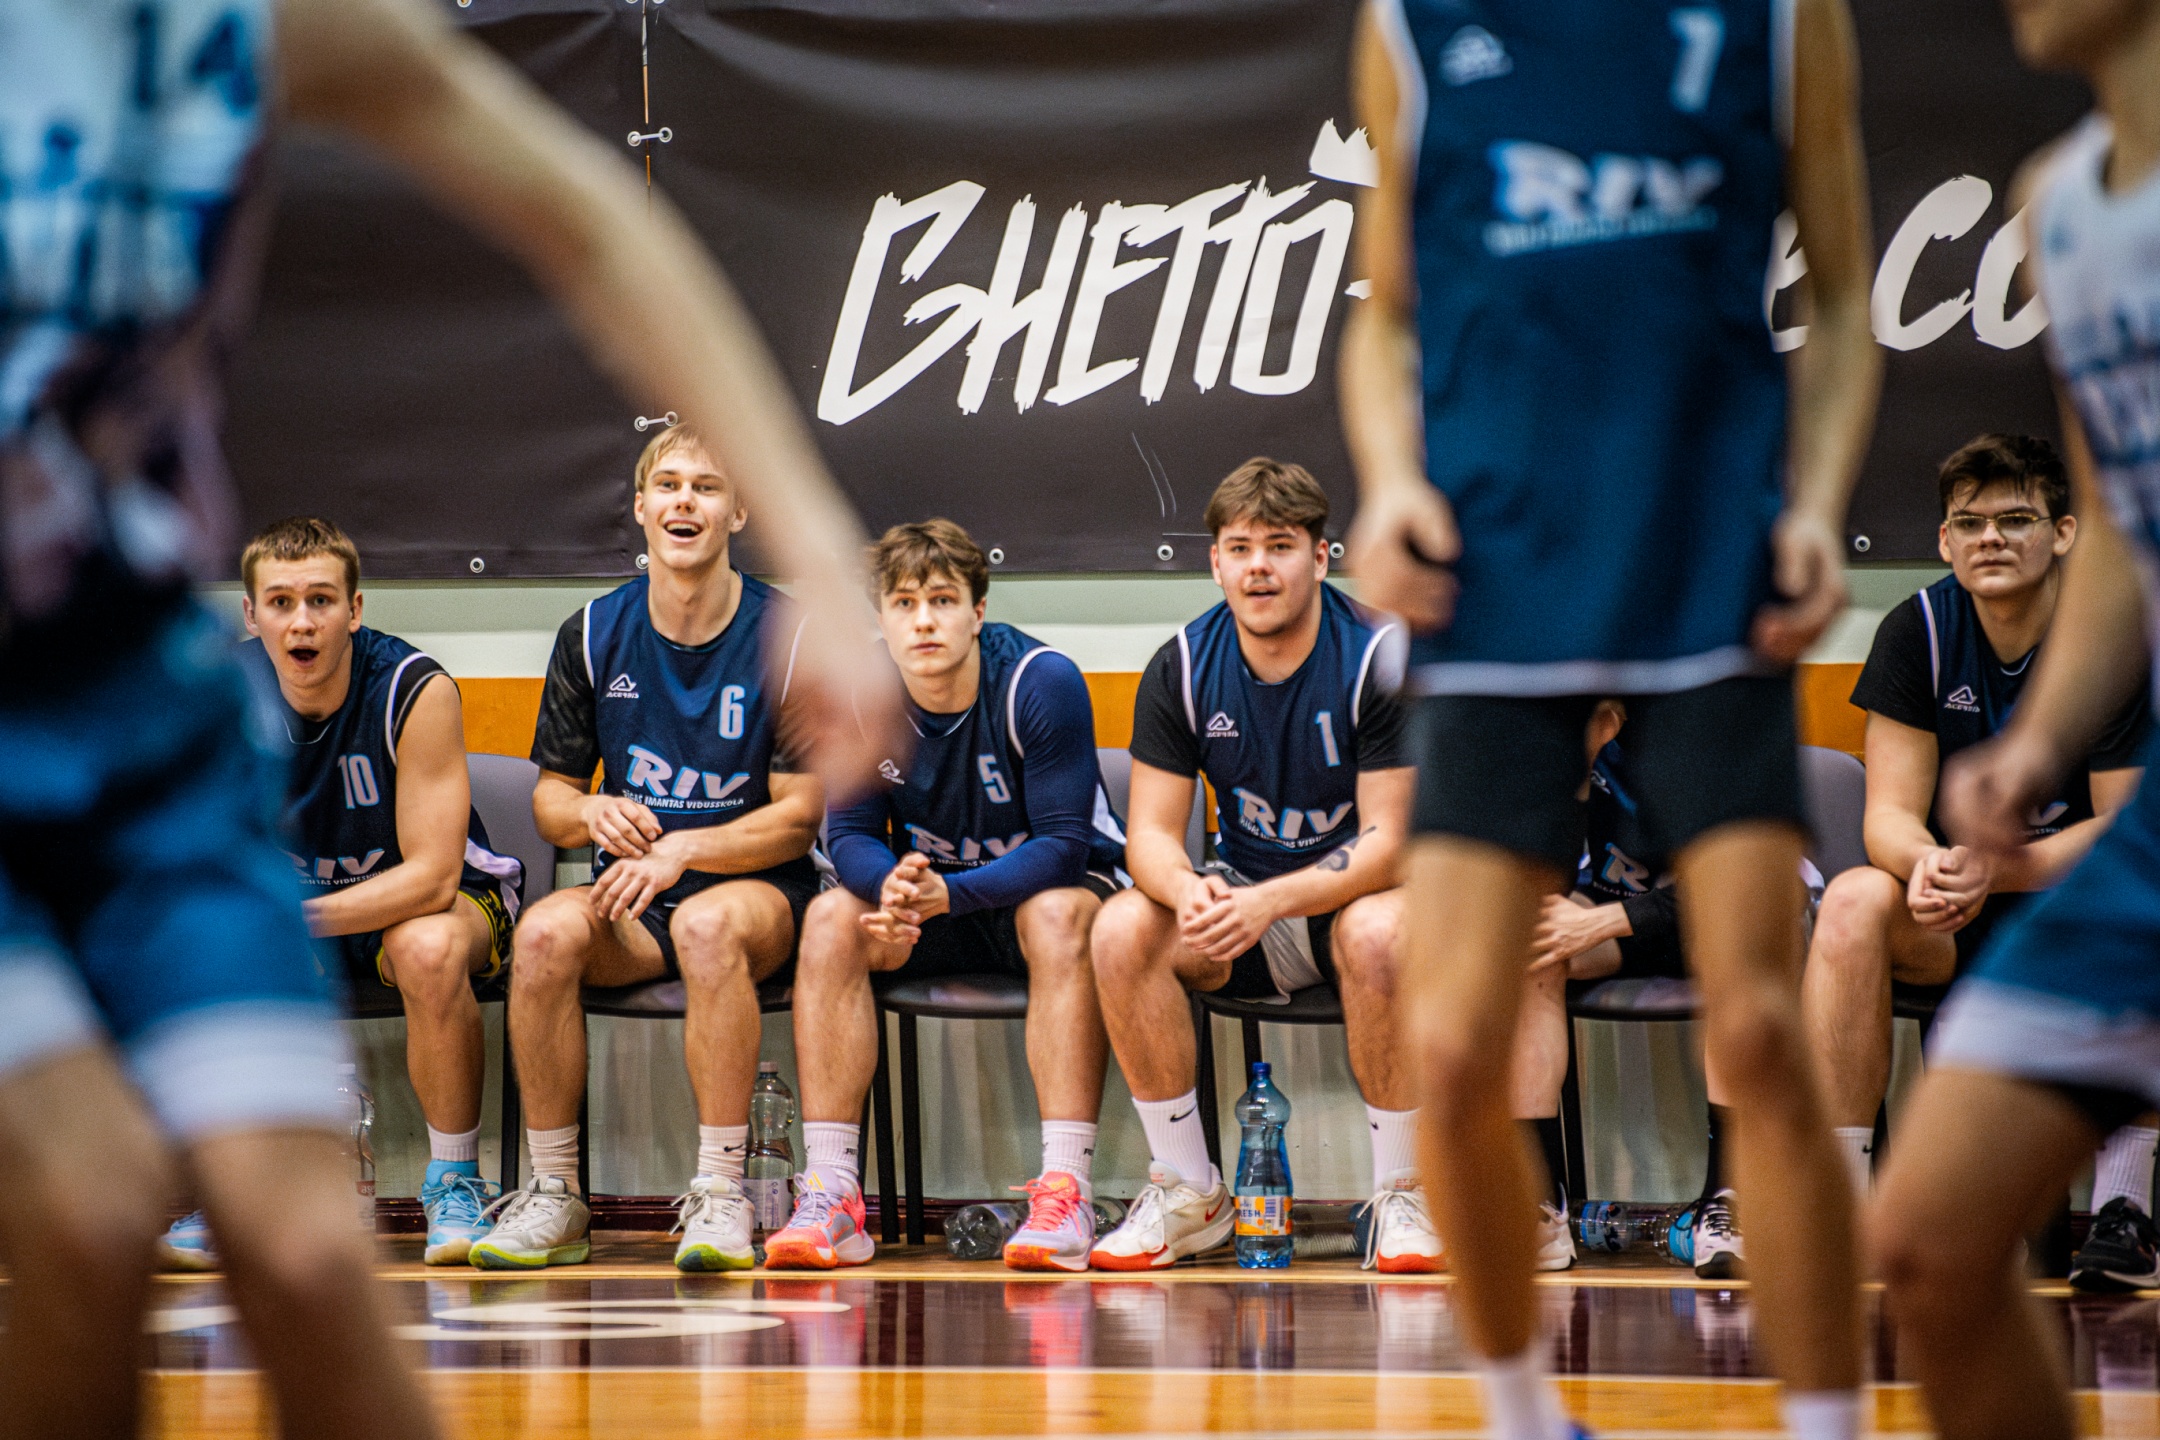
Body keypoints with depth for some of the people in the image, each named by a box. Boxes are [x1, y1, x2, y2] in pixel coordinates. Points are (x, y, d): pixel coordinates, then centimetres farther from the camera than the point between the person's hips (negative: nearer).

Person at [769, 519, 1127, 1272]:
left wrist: (948, 894, -38)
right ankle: (830, 1194, -27)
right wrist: (893, 886, -32)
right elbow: (851, 834, -8)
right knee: (831, 918, -23)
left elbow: (1062, 844, -24)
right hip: (931, 890, 4)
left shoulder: (1042, 684, -23)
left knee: (1057, 915, -37)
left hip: (1051, 886, -4)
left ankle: (1065, 1192, -42)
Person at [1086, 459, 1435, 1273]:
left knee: (1379, 931, -38)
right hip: (1241, 900, 4)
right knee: (1122, 928, -23)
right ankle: (1188, 1191, -12)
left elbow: (1388, 842, -21)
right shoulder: (1181, 669, -5)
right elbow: (1151, 833, -6)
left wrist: (1269, 902, -36)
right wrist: (1191, 892, -32)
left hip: (1358, 892, -4)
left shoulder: (1381, 659, -16)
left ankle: (1401, 1194, -23)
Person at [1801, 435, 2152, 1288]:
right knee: (1854, 902, -29)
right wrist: (1932, 864, -35)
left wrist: (1997, 868, -31)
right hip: (1951, 929, 2)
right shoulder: (1918, 632, -5)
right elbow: (1890, 815, -9)